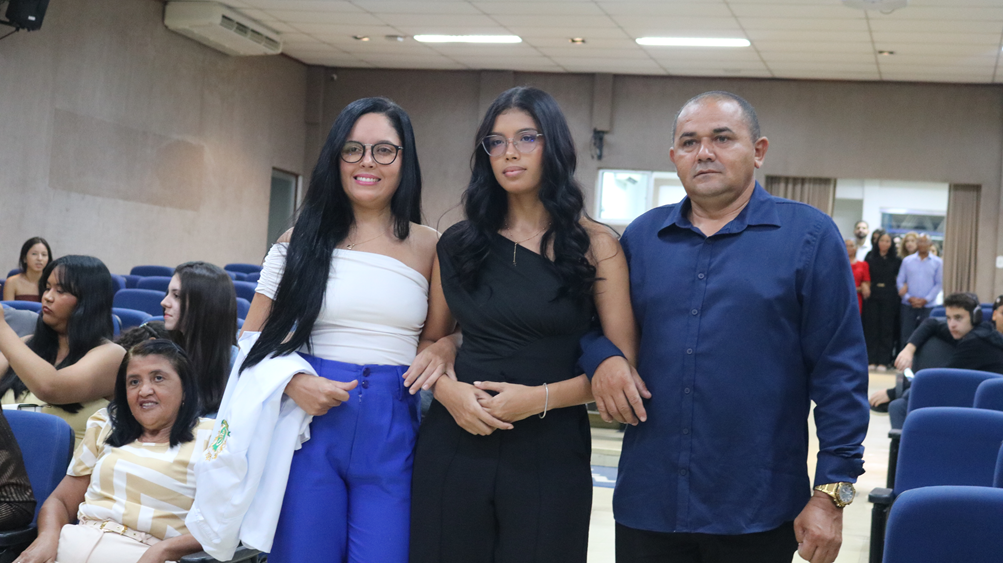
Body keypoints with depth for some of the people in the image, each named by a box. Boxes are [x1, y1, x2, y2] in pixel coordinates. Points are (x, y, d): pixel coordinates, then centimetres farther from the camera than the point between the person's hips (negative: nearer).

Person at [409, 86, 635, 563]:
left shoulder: (595, 246, -1)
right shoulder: (458, 243, 7)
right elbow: (430, 340, 14)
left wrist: (540, 398, -15)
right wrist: (448, 389, -7)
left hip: (550, 451, -2)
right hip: (454, 446, 2)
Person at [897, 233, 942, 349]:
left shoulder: (937, 262, 4)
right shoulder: (907, 260, 6)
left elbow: (939, 284, 2)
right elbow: (900, 281, 4)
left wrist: (925, 299, -8)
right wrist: (908, 297, -8)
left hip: (928, 305, 0)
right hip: (908, 305, 1)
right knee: (906, 336, 0)